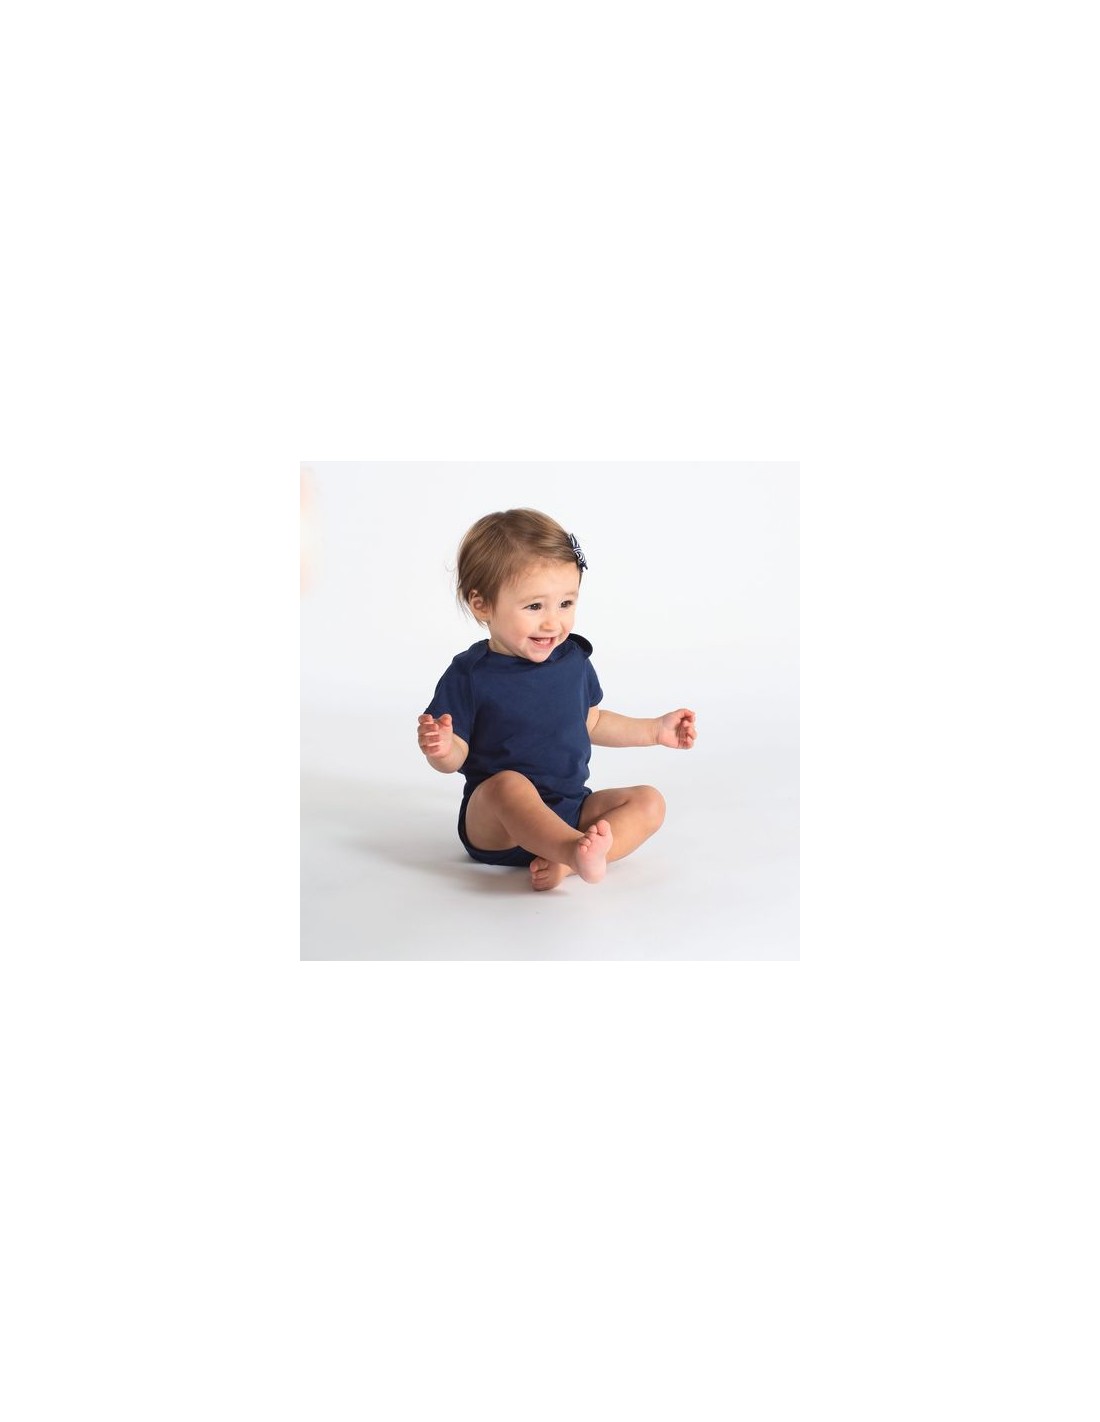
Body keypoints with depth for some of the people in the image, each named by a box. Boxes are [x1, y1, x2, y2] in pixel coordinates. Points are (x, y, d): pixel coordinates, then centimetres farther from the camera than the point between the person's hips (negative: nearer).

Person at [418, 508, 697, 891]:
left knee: (649, 802, -12)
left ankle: (563, 862, -32)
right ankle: (577, 850, -57)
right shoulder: (470, 674, -10)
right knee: (508, 784, -35)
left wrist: (656, 730, 21)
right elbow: (456, 757, -8)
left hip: (570, 811, 5)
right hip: (493, 826, -5)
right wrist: (440, 749, -31)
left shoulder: (574, 659, 4)